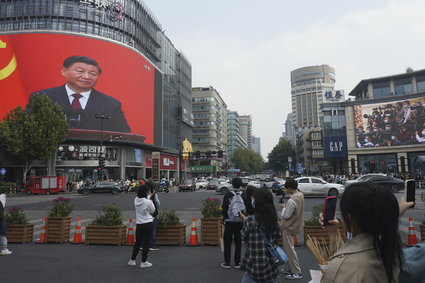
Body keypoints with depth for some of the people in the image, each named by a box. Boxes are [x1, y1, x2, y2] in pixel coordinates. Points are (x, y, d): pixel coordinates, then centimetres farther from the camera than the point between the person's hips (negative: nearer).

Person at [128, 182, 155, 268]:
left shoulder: (136, 200, -3)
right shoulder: (148, 202, -18)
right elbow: (152, 211, -3)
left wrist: (149, 196, 22)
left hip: (139, 224, 5)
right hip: (148, 224, -5)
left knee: (137, 242, 19)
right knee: (146, 243, 6)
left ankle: (132, 260, 28)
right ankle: (143, 262, 13)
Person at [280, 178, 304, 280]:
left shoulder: (292, 201, -30)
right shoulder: (300, 194, -3)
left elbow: (286, 216, -23)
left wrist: (283, 207, -6)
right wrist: (287, 192, 3)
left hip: (289, 227, -9)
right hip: (295, 225, 9)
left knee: (289, 250, 2)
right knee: (288, 248, 20)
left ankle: (297, 272, 11)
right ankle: (289, 268, 31)